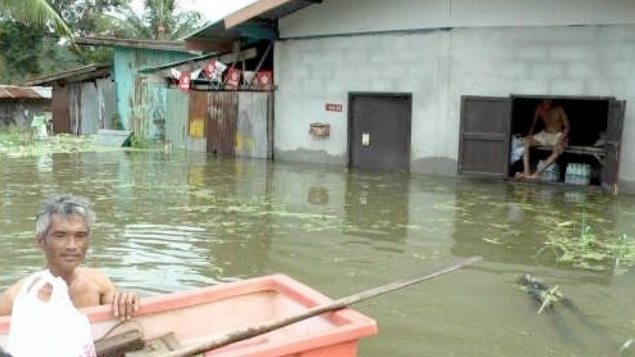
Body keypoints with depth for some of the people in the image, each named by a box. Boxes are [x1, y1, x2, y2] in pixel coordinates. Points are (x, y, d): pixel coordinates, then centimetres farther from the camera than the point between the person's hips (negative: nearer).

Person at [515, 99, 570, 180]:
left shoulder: (559, 109, -14)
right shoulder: (539, 108, -4)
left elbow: (567, 126, -13)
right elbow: (533, 123, 4)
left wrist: (561, 138, -29)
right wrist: (529, 134, -14)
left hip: (558, 135, -4)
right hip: (544, 134, 4)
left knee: (558, 150, -39)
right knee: (526, 142, -22)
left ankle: (537, 173, -40)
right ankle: (526, 172, -31)